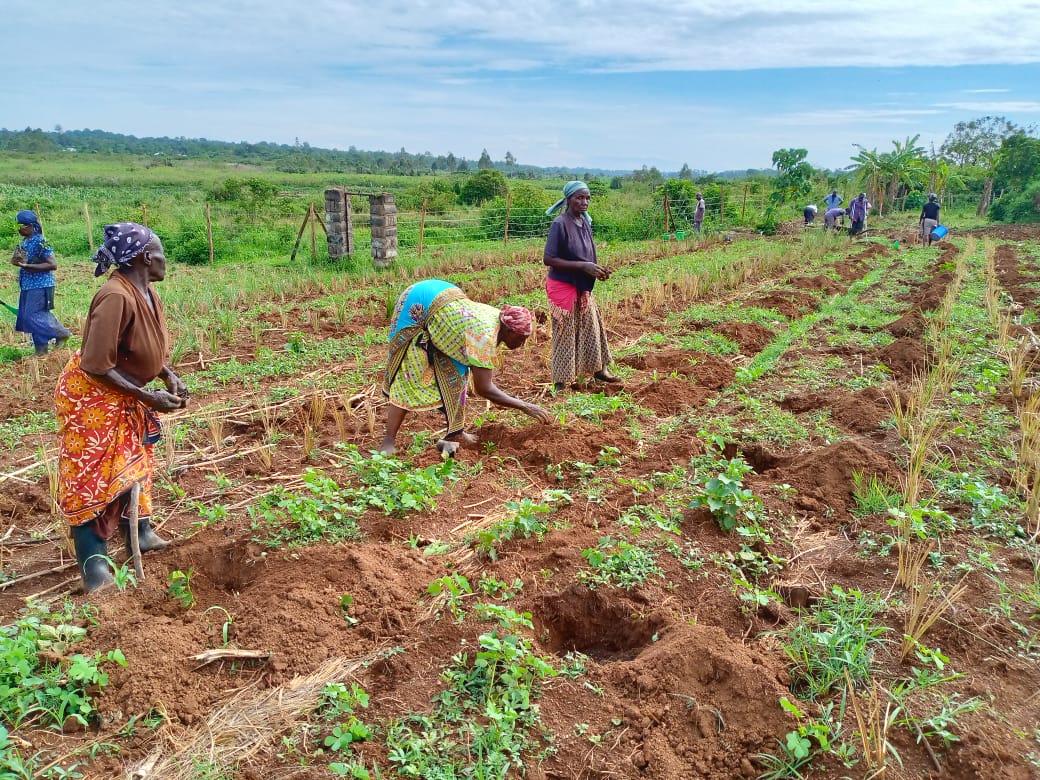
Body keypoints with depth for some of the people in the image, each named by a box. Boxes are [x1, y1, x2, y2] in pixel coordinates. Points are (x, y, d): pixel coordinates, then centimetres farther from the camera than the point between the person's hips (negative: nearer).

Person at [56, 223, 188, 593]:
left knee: (133, 462, 21)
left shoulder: (147, 292, -2)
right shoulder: (116, 297, -30)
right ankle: (94, 566, 4)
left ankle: (138, 532, 39)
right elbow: (97, 366, -30)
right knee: (92, 476, -4)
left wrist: (168, 375, -4)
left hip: (123, 396, 10)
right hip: (90, 396, -10)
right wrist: (148, 397, -26)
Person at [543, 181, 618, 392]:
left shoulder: (585, 223, 6)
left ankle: (598, 369, 33)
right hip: (563, 287, -7)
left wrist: (597, 269, -4)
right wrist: (583, 266, -25)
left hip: (583, 288, 7)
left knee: (592, 328, 16)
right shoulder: (560, 224, -17)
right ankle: (561, 382, 15)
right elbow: (548, 259, -22)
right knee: (565, 334, 2)